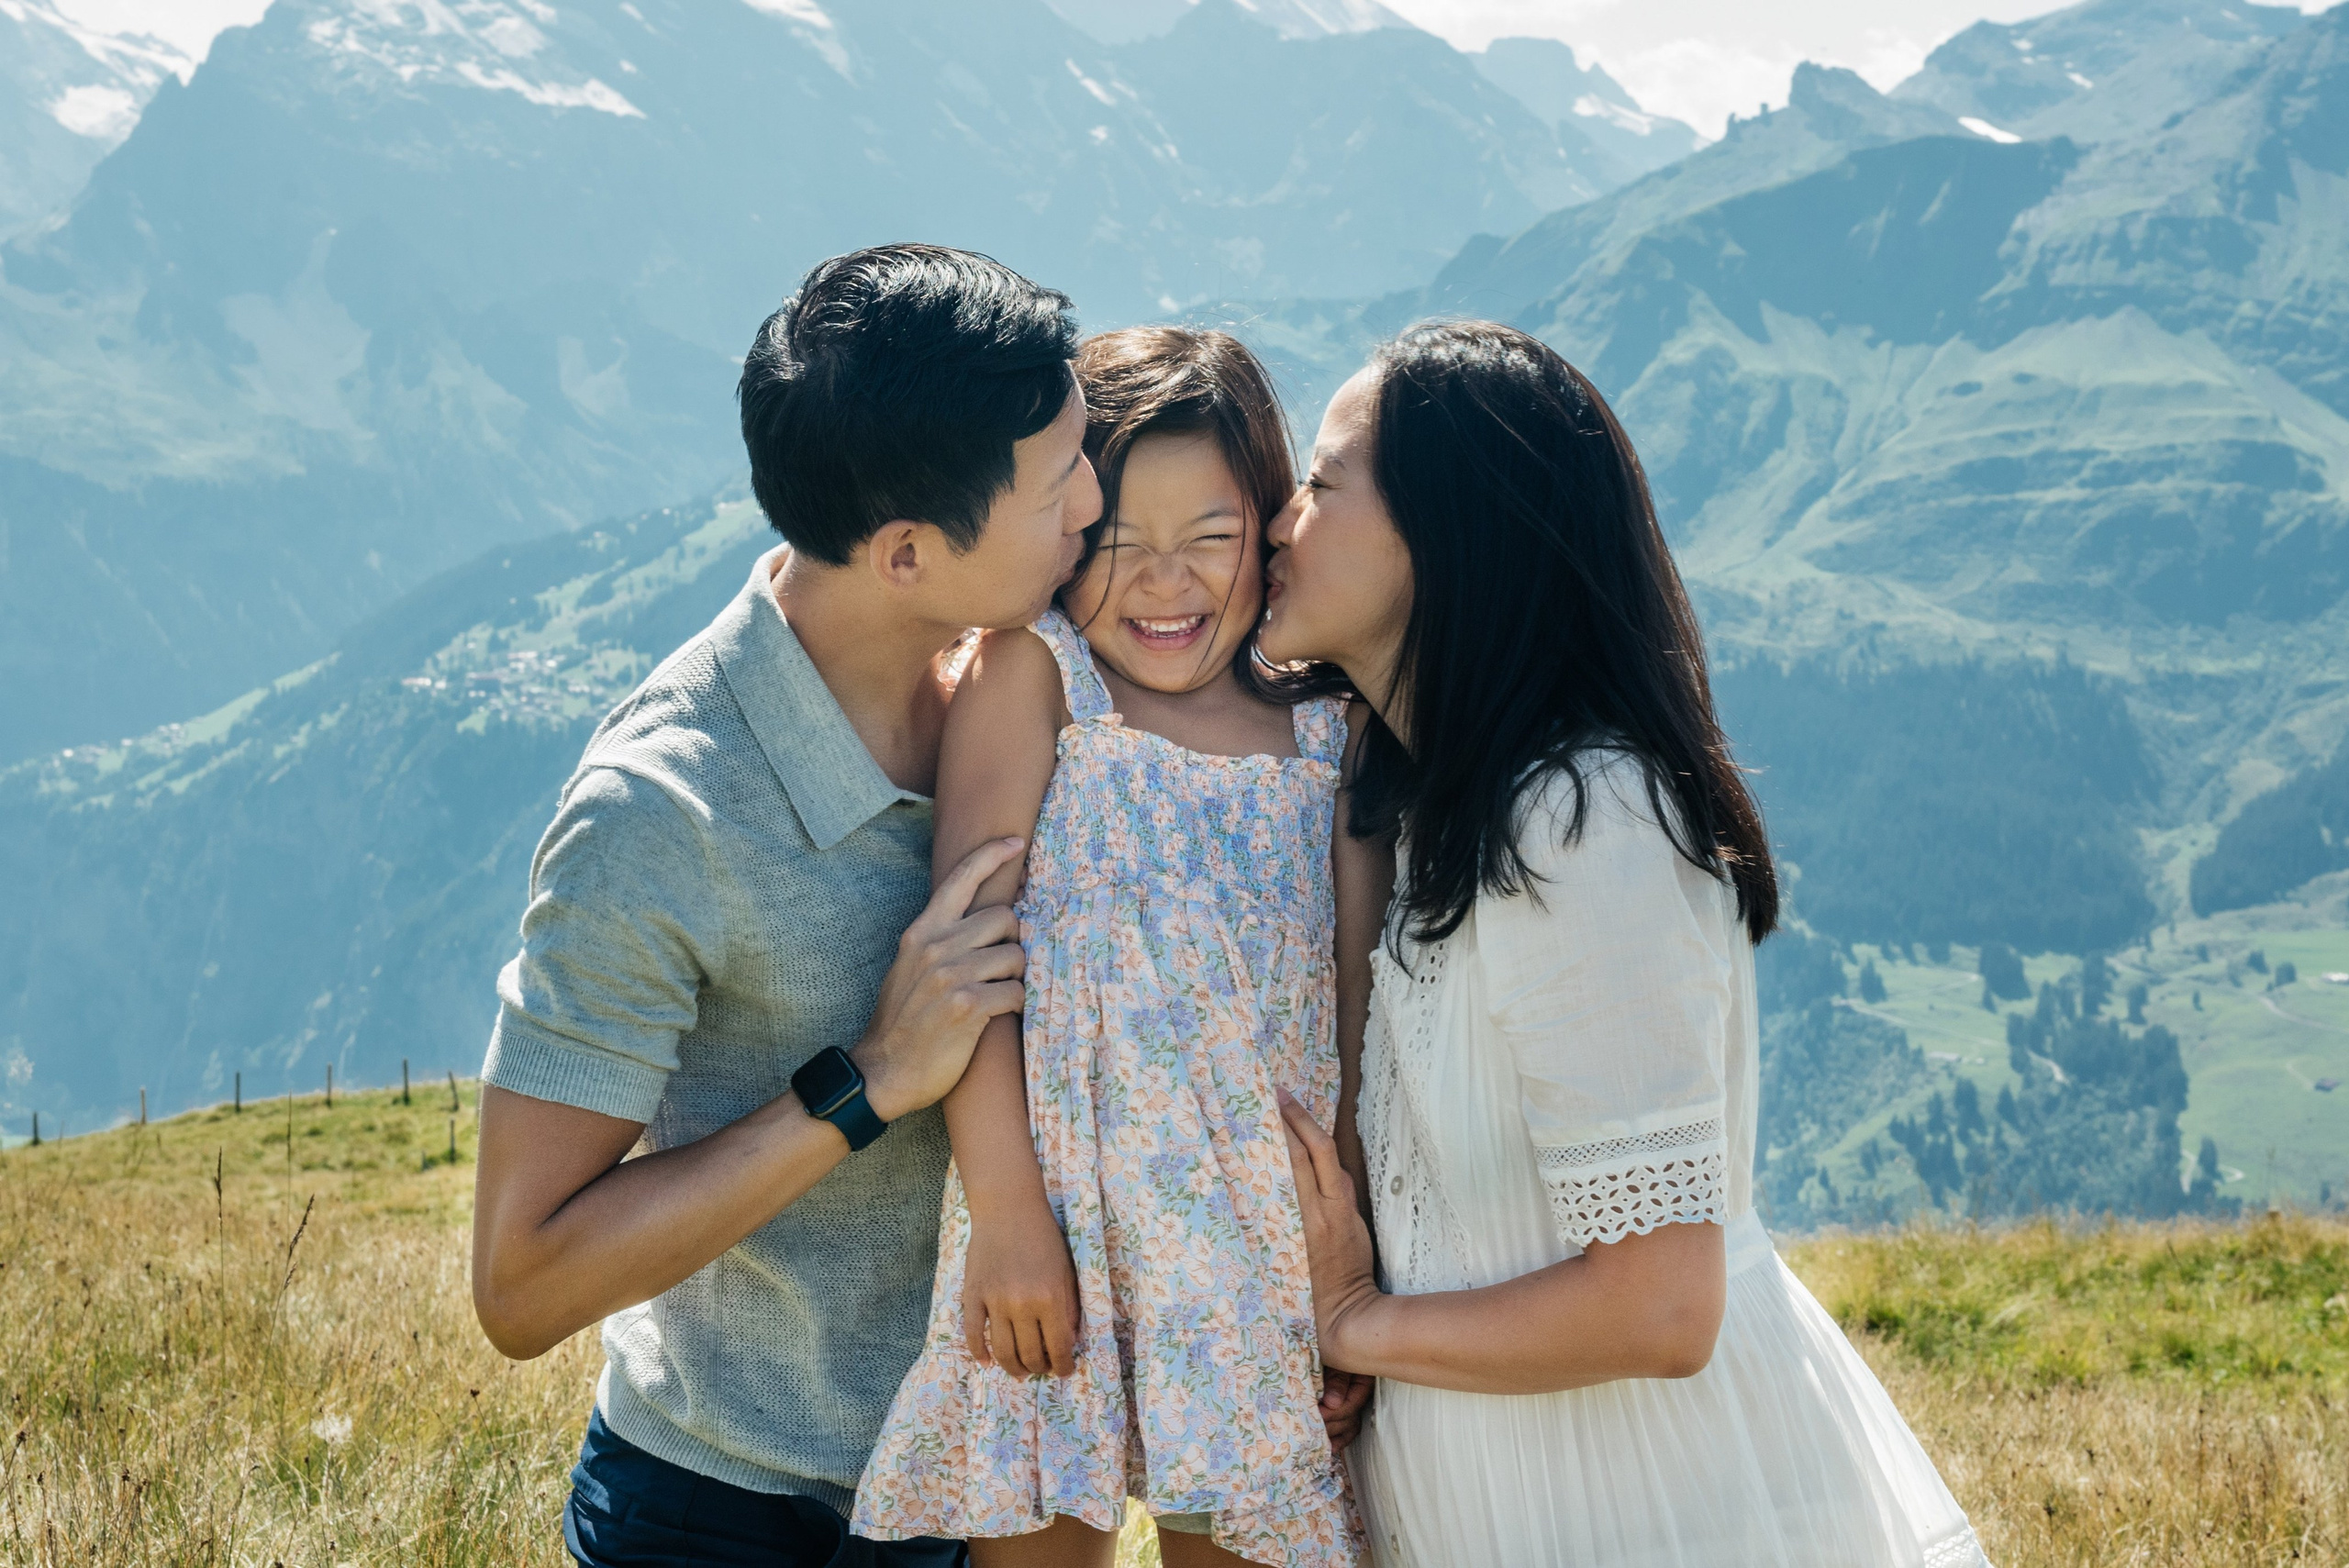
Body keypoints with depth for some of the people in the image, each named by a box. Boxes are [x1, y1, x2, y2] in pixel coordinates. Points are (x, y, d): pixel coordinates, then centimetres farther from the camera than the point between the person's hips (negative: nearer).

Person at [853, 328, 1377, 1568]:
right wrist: (1005, 1211, -17)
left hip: (1269, 1248, 2)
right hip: (1062, 1224, -2)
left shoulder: (1324, 735, 4)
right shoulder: (1030, 676, -3)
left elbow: (1359, 1013, 4)